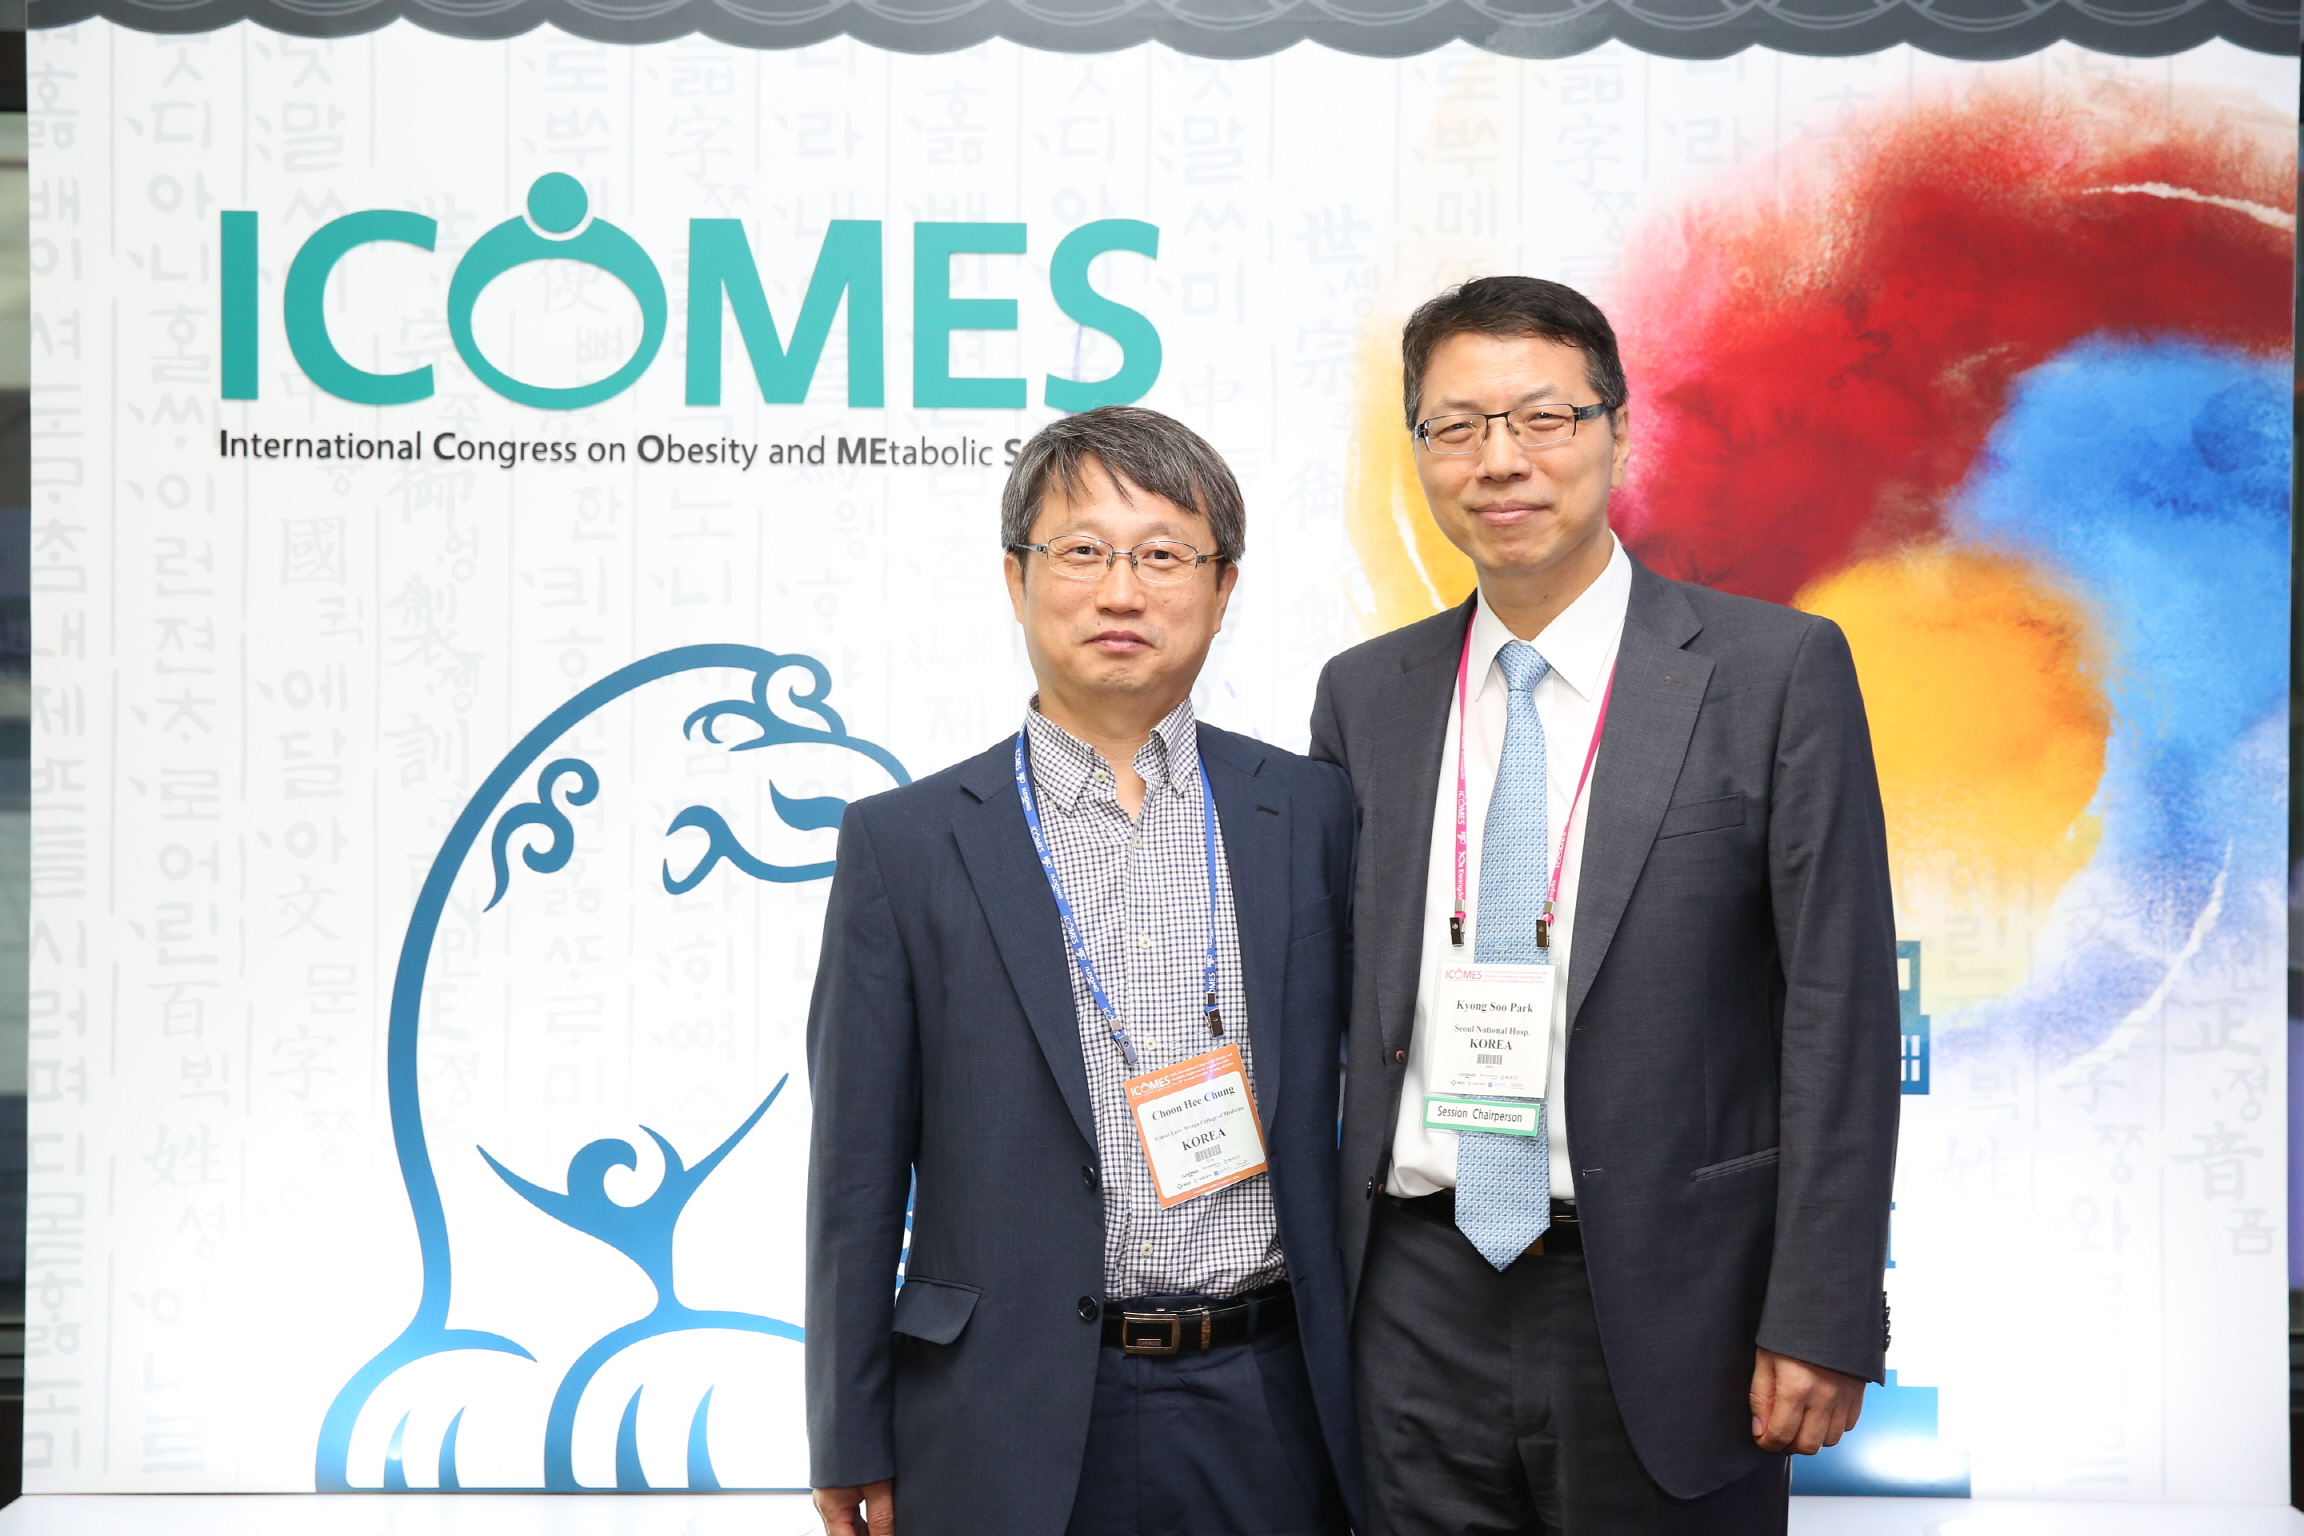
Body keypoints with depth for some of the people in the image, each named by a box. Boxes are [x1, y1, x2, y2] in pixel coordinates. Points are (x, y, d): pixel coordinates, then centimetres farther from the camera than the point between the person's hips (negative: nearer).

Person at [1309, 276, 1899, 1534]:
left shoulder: (1776, 670, -4)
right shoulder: (1364, 695, 8)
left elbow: (1837, 1008, -7)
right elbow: (1329, 1004, 11)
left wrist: (1822, 1316, -11)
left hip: (1666, 1308, -3)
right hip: (1421, 1305, 3)